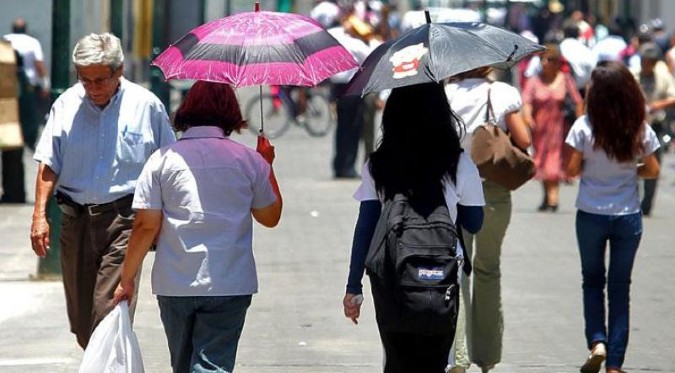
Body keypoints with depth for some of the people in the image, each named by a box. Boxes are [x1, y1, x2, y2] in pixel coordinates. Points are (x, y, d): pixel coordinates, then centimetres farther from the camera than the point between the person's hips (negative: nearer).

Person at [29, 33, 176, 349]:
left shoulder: (145, 105, 0)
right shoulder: (66, 105, 6)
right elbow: (48, 165, 7)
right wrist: (40, 214, -4)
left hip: (123, 218, -3)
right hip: (75, 216, 3)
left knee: (109, 310, -14)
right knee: (80, 315, 8)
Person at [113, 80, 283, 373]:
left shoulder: (163, 159, -1)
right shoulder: (249, 160, 1)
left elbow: (146, 225, -5)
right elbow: (270, 217, 14)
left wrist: (127, 278, 4)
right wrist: (267, 166, 27)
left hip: (174, 285, 1)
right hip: (229, 285, -1)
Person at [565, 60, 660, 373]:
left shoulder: (585, 127, -15)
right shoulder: (640, 130, -8)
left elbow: (572, 169, -8)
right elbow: (652, 171, 2)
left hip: (591, 215, -1)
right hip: (628, 217, 1)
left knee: (592, 279, 20)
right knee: (620, 287, 10)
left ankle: (597, 341, 1)